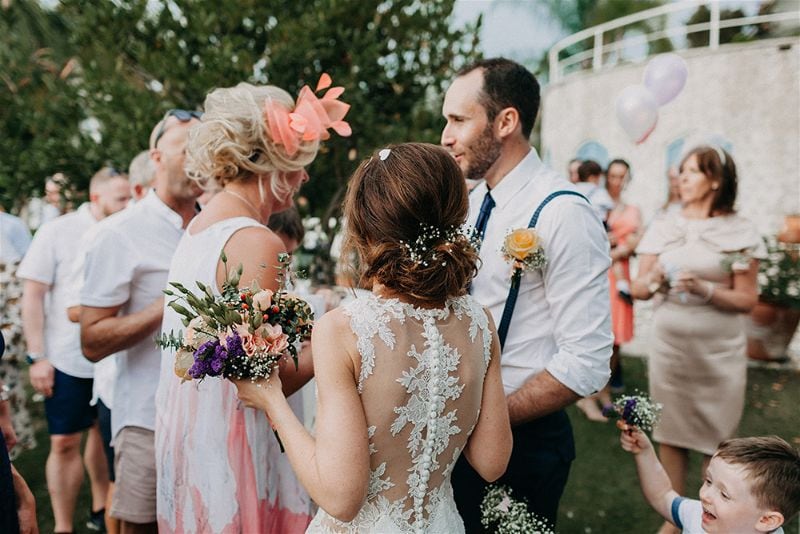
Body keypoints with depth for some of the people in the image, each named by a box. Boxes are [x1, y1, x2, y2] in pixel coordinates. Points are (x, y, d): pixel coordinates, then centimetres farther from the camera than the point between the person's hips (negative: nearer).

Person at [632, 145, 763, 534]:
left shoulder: (740, 232, -5)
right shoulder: (662, 228, 3)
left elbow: (747, 299, -5)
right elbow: (638, 289, 5)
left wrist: (704, 288, -20)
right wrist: (653, 282, -17)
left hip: (720, 352, -2)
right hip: (669, 345, 3)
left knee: (717, 439, 5)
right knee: (670, 433, 9)